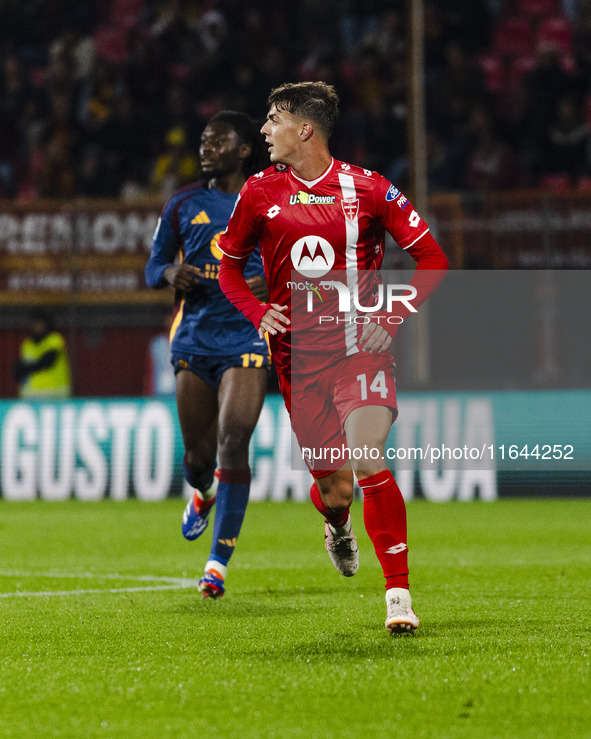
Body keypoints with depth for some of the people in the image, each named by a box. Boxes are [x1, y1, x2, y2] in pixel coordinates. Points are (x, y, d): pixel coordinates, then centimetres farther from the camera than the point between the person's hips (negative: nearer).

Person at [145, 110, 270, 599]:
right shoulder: (184, 205, 9)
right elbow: (152, 269, 14)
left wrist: (272, 288, -12)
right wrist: (171, 274, -9)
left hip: (247, 338, -3)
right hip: (195, 339, 3)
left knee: (233, 443, -19)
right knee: (198, 456, 5)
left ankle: (219, 562, -14)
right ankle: (204, 495, 45)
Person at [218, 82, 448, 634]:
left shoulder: (367, 189, -2)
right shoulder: (260, 192, 5)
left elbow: (432, 258, 3)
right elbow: (228, 265, 19)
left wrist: (392, 317, -7)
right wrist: (258, 314, 1)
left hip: (360, 347, -2)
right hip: (298, 356, 2)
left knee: (367, 463, -21)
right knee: (333, 487, 3)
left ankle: (399, 593, -13)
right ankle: (336, 525, 42)